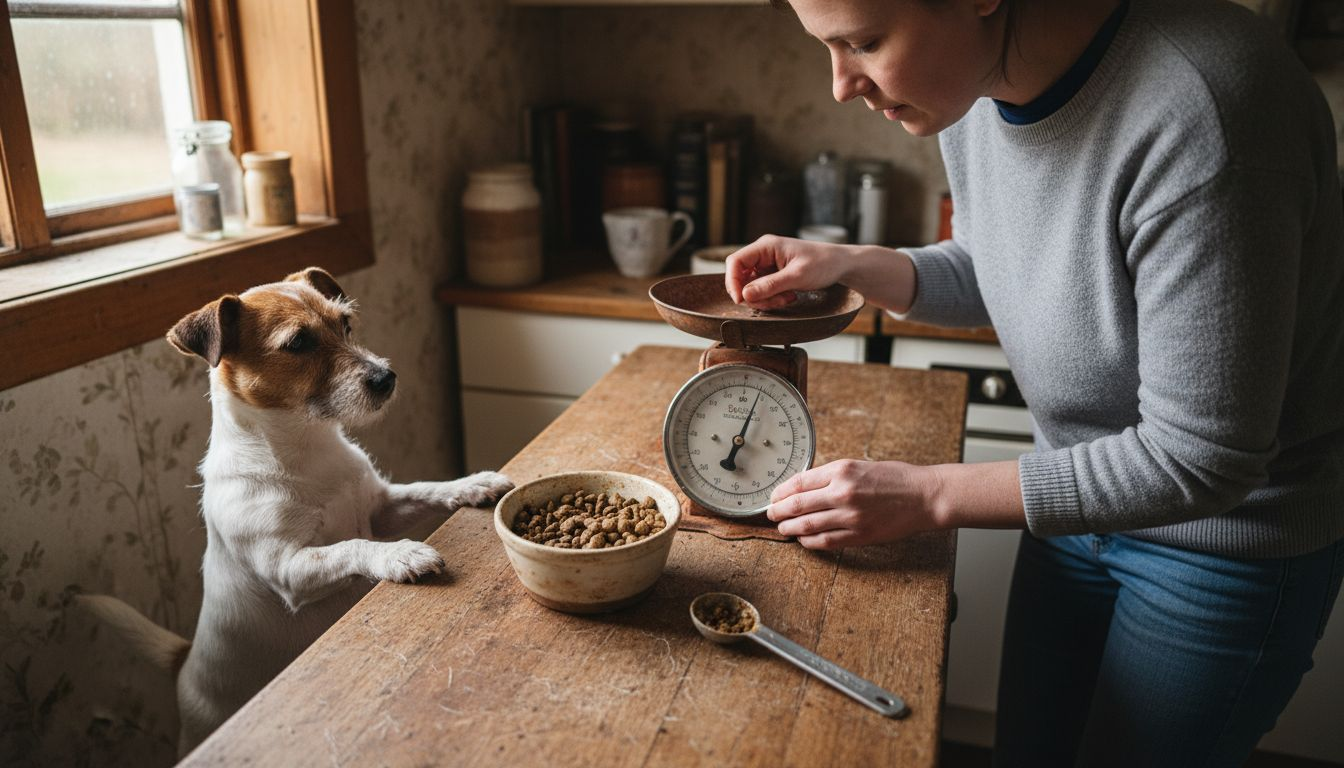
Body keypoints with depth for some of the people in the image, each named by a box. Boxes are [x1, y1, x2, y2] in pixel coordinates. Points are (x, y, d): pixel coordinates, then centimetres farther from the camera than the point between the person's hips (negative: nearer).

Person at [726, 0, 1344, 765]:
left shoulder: (1201, 110, -33)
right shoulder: (977, 85, -10)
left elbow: (1198, 459, -28)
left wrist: (928, 494, -25)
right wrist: (849, 264, -9)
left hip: (1226, 543, -6)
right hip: (1083, 500, 6)